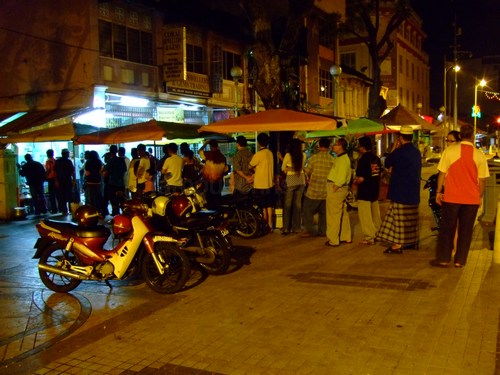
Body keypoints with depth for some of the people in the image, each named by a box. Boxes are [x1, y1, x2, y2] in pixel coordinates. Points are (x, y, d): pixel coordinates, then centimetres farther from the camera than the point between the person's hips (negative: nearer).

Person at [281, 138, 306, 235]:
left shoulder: (288, 155, -11)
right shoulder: (303, 155, -1)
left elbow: (283, 168, 0)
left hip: (291, 181, -4)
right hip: (301, 181, 4)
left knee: (287, 205, 4)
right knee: (298, 204, 9)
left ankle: (286, 228, 2)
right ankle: (296, 228, 13)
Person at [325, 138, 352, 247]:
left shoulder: (342, 159, -16)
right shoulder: (340, 158, 15)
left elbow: (341, 176, -24)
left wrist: (335, 187, -22)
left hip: (337, 189, -11)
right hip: (340, 188, 11)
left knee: (333, 215, -5)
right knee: (343, 214, 17)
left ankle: (333, 240, 0)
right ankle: (346, 237, 27)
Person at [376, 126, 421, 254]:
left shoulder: (399, 152, -18)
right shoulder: (416, 152, 7)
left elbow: (387, 163, -3)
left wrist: (394, 148, 4)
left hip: (400, 191, -8)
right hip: (413, 191, 8)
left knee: (400, 218, -4)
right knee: (411, 218, 16)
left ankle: (397, 245, -2)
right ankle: (411, 241, 25)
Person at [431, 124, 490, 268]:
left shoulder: (449, 150, -6)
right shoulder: (479, 155, -3)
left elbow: (442, 173, -4)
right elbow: (482, 180, 1)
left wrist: (439, 192, 6)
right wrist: (480, 196, 13)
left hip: (451, 197, -1)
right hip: (472, 199, 1)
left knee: (447, 228, 9)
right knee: (466, 231, 10)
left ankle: (443, 259, 13)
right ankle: (460, 260, 14)